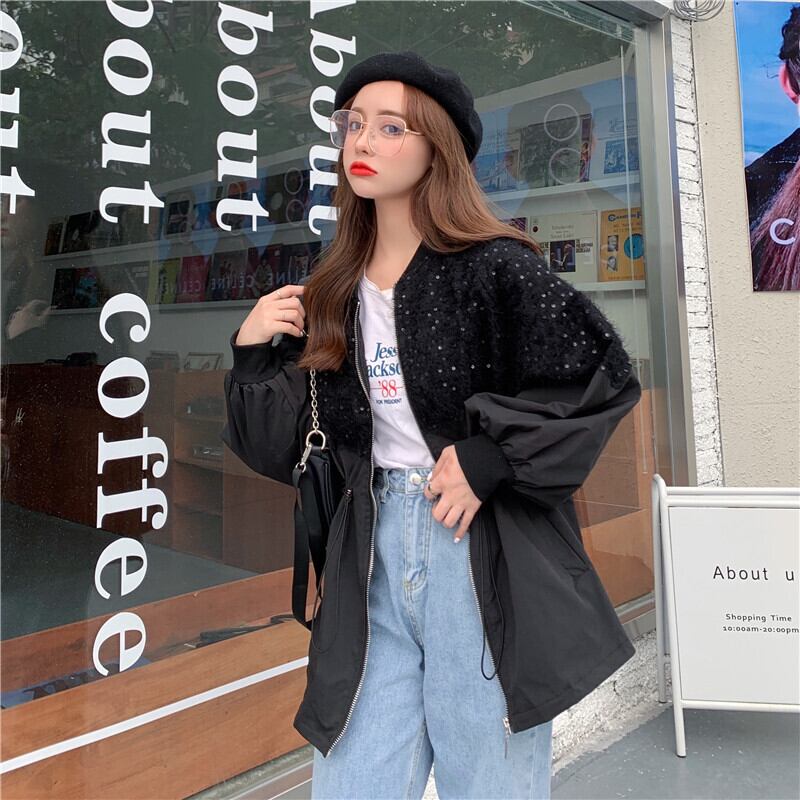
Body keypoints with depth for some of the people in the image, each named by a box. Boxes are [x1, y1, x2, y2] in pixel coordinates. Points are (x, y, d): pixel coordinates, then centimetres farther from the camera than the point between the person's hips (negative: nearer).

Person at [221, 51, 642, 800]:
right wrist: (252, 355, -4)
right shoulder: (332, 296, 9)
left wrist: (488, 458, -16)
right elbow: (285, 452, 11)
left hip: (488, 561, -4)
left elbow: (603, 374, -11)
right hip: (373, 563, 5)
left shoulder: (493, 268, -7)